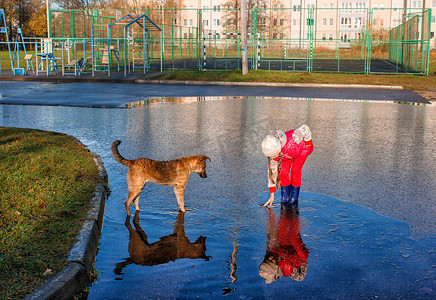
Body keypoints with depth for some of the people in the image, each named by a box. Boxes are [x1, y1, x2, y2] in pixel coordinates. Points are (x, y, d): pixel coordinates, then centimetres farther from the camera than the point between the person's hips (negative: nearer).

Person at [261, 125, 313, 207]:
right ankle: (285, 197, -1)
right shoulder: (272, 153, -29)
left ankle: (294, 198, -7)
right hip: (290, 152, 3)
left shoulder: (291, 141, -47)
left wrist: (309, 144, -20)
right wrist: (272, 194, -14)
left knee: (295, 170, -20)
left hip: (303, 147, -3)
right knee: (283, 171, -17)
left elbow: (305, 128, -32)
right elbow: (272, 172, -18)